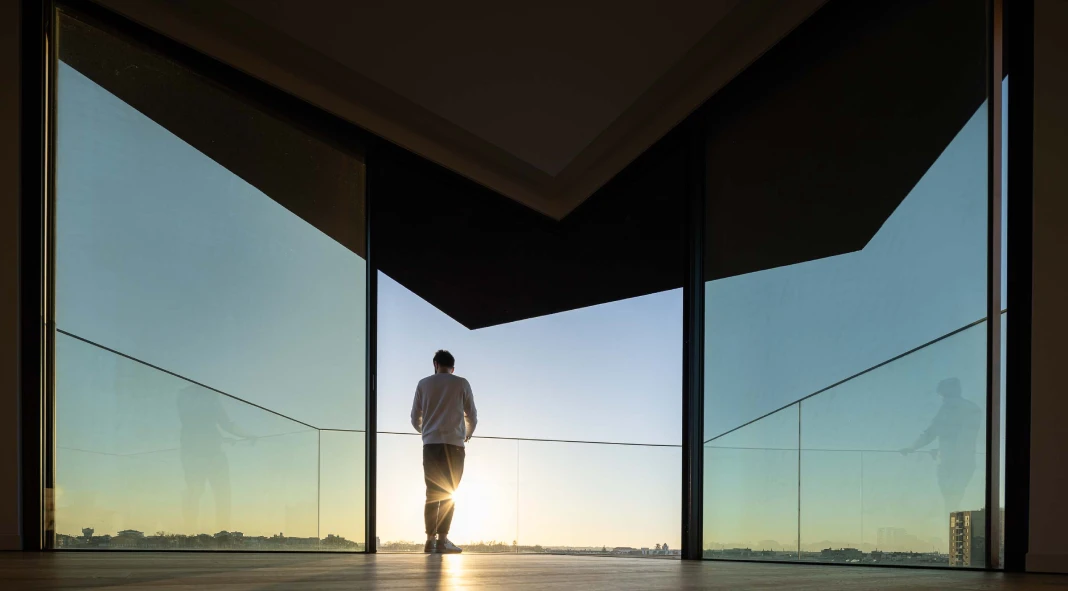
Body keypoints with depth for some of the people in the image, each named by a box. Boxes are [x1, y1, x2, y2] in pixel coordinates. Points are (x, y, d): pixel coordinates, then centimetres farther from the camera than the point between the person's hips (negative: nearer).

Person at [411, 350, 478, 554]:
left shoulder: (424, 384, 10)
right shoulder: (462, 384, 6)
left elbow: (415, 418, 13)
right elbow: (472, 416, 9)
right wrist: (468, 434, 29)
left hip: (430, 444, 2)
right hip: (454, 443, -2)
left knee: (432, 492, 6)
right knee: (448, 493, -3)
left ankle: (430, 539, 0)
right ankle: (442, 539, -12)